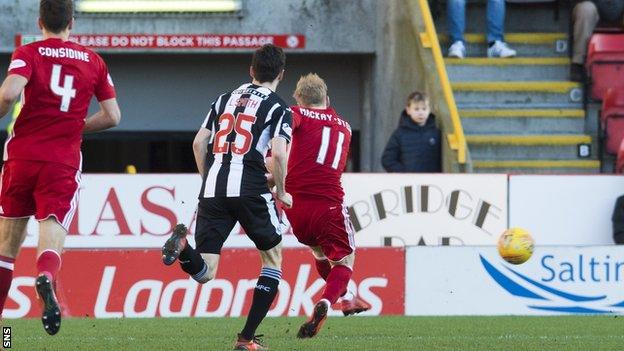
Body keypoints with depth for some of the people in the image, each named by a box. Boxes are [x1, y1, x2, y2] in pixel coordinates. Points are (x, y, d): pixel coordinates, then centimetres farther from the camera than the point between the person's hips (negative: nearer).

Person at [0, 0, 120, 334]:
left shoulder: (27, 54, 0)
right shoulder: (93, 62, 9)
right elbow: (112, 116, 9)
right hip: (63, 163, 0)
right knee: (51, 241, -8)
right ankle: (46, 279, -44)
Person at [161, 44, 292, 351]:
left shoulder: (226, 99, 19)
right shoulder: (278, 108, 3)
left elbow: (198, 143, 16)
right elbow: (278, 154, -9)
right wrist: (281, 193, 6)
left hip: (212, 189, 4)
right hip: (249, 189, -4)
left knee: (204, 273, 5)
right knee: (273, 257, 15)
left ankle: (182, 245, -30)